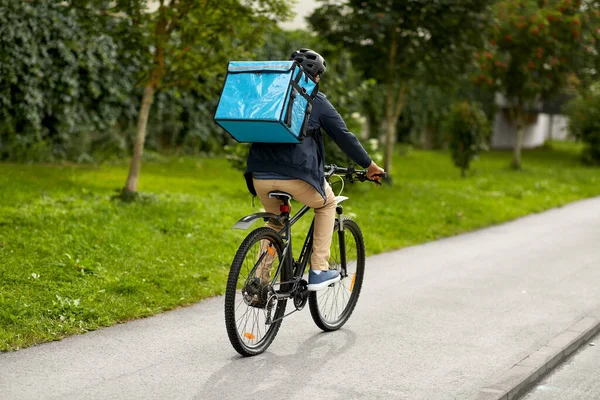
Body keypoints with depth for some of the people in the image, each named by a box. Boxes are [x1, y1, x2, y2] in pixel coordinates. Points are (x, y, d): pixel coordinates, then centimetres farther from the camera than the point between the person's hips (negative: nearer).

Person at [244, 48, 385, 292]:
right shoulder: (316, 100, 5)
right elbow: (344, 137, 5)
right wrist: (369, 165, 16)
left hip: (260, 176, 5)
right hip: (298, 176, -4)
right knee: (327, 204, 25)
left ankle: (261, 281, 22)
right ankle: (319, 271, 18)